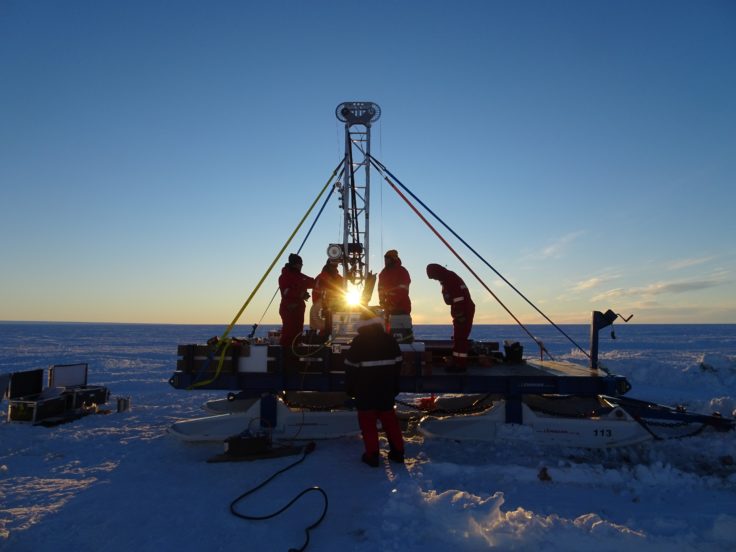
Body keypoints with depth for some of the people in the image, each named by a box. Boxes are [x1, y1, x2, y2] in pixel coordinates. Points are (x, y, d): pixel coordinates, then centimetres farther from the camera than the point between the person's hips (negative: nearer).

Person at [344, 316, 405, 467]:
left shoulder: (358, 341, -11)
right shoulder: (390, 340, 3)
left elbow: (351, 366, -9)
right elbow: (397, 364, 8)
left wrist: (350, 388, 2)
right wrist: (395, 386, 17)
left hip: (365, 390, -4)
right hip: (386, 389, 4)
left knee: (367, 421, 4)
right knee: (389, 419, 14)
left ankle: (372, 455, 4)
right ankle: (397, 451, 19)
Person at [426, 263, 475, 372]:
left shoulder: (450, 279, -16)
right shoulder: (448, 279, 17)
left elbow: (458, 299, -24)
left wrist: (460, 316, -25)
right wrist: (457, 316, 19)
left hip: (465, 312, -11)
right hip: (462, 312, 11)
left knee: (460, 338, -9)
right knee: (457, 338, 13)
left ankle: (461, 365, -5)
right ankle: (456, 363, 19)